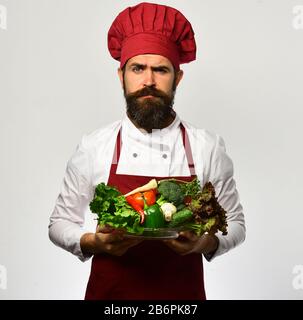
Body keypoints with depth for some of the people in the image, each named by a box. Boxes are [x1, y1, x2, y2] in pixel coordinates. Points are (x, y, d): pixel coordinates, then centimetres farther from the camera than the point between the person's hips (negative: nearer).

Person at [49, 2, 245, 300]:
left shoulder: (208, 147, -8)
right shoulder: (92, 147, -8)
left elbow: (234, 224, 2)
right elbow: (60, 224, 1)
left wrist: (206, 243, -18)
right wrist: (93, 243, -18)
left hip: (183, 294, 0)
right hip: (108, 293, 0)